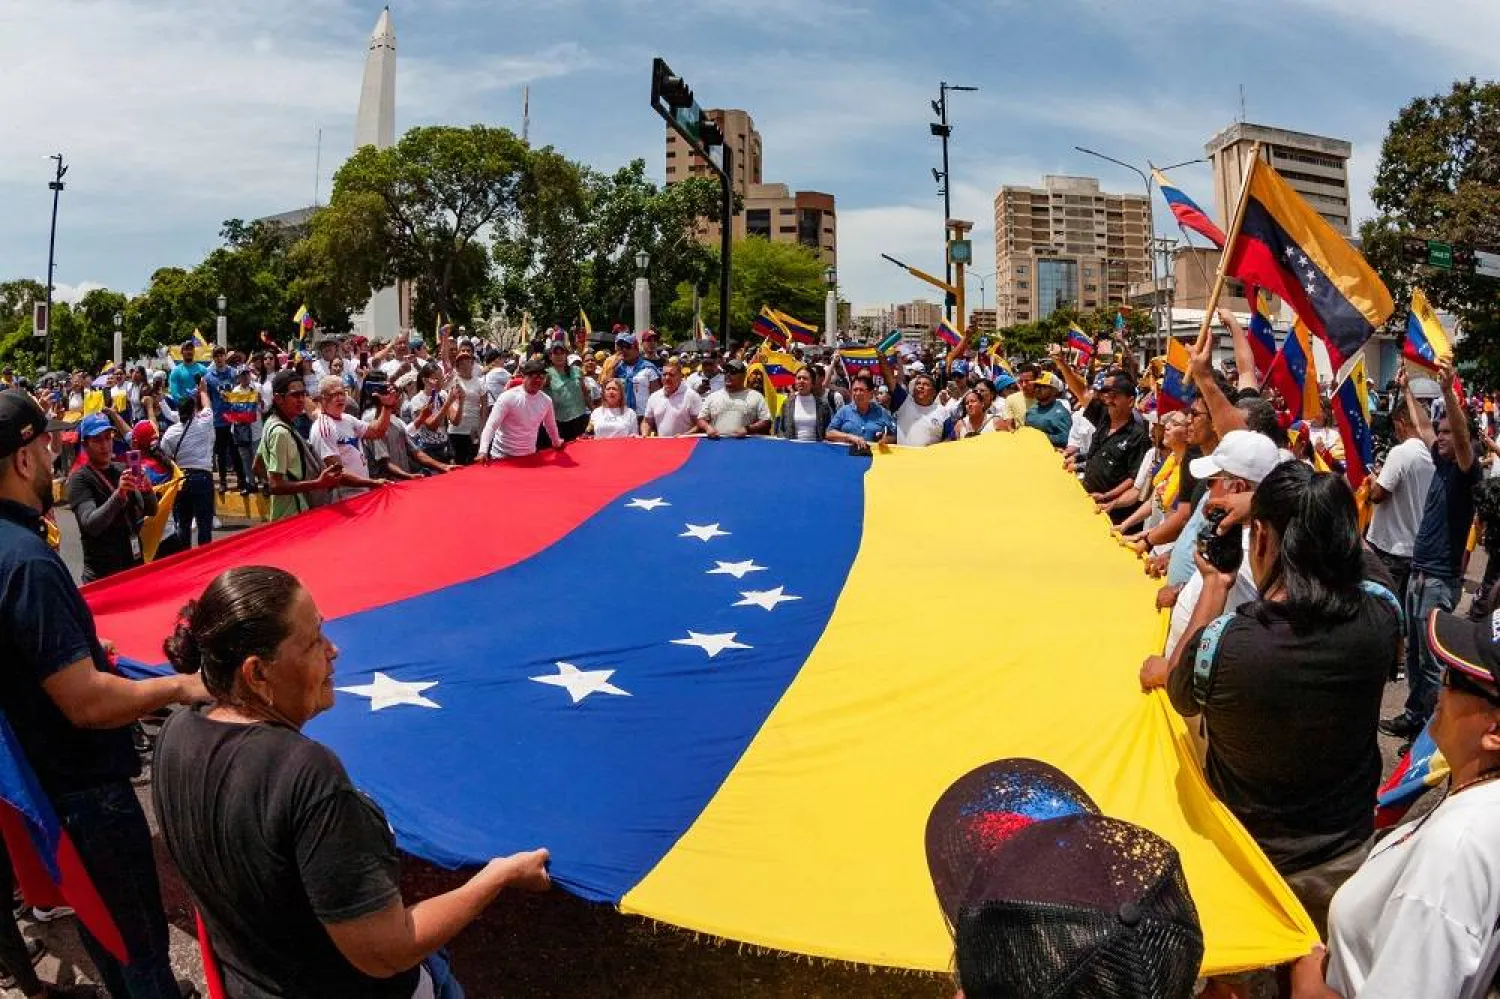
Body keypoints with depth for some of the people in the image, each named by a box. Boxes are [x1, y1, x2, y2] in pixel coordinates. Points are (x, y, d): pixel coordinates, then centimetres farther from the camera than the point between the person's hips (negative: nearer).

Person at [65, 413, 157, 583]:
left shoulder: (122, 470, 6)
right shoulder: (80, 478, -10)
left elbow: (151, 510, 1)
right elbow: (91, 525, -23)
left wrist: (147, 489, -20)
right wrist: (118, 495, -38)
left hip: (135, 566, 5)